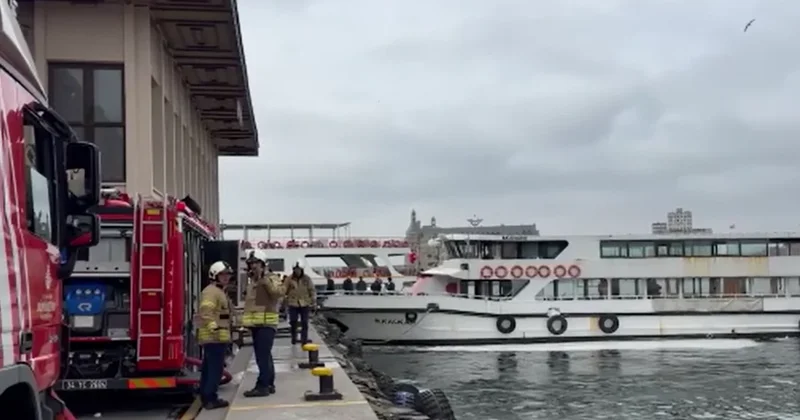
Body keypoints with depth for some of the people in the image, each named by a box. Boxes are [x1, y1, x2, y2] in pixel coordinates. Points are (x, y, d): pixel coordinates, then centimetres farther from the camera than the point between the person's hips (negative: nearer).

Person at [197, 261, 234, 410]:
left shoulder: (220, 291, 21)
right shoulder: (211, 291, -14)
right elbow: (206, 313, -26)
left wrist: (225, 332, 31)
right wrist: (214, 328, -34)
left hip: (215, 337, 11)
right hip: (214, 337, -11)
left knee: (208, 368, 14)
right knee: (215, 368, -9)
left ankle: (206, 397, 20)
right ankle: (210, 399, -8)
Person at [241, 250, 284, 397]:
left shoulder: (272, 278, -6)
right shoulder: (252, 280, 20)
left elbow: (279, 292, -25)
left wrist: (265, 280, -29)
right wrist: (246, 320, 23)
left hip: (267, 323, -9)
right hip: (256, 323, 9)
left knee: (263, 355, -12)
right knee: (263, 355, 13)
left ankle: (262, 386, -11)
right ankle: (268, 384, 19)